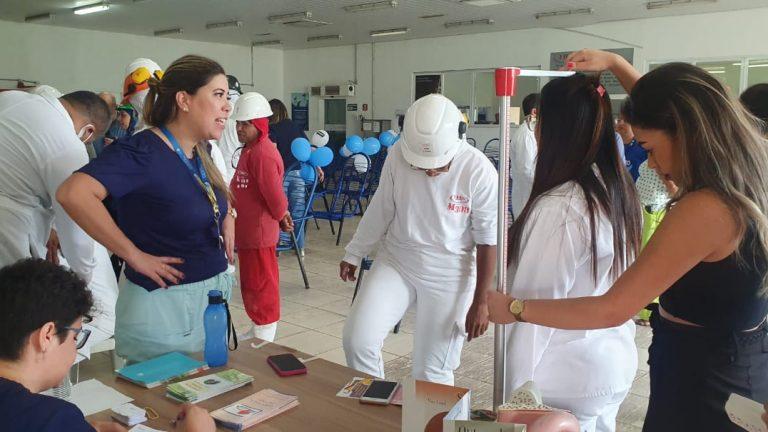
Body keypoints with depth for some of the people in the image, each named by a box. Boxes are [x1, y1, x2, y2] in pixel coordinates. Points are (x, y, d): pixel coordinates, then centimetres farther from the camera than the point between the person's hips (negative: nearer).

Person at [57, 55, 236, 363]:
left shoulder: (198, 152, 5)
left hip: (213, 296, 8)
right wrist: (134, 255, -26)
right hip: (165, 306, -8)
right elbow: (73, 193, -33)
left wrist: (227, 216, 5)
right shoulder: (142, 152, -20)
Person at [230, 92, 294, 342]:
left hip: (258, 233, -10)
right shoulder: (250, 149, 12)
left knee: (260, 286, 1)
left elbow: (274, 194, -24)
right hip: (247, 231, 10)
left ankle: (264, 342, 13)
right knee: (252, 284, 20)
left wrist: (280, 215, -5)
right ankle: (259, 332, 35)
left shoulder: (263, 154, -22)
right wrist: (282, 214, 12)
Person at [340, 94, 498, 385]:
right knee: (356, 339, -9)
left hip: (448, 275, -2)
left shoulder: (479, 172, -18)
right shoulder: (397, 155, -11)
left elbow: (488, 241, -10)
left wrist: (480, 303, -8)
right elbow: (380, 211, 4)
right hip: (395, 262, 3)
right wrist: (354, 255, 13)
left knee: (433, 372, 3)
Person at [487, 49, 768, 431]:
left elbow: (612, 310, -25)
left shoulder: (704, 210, -29)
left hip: (700, 381, -9)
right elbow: (664, 109, 17)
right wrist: (615, 64, 13)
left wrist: (513, 308, -16)